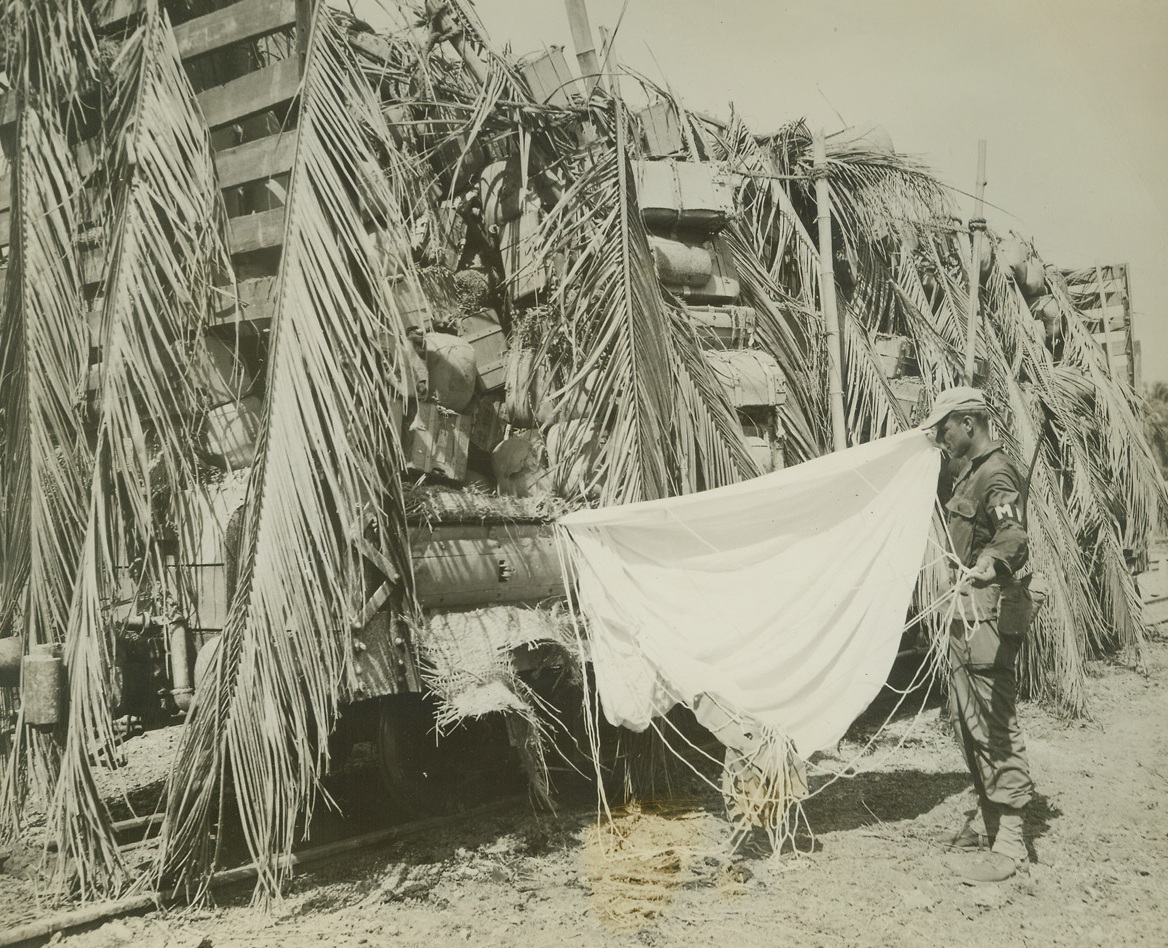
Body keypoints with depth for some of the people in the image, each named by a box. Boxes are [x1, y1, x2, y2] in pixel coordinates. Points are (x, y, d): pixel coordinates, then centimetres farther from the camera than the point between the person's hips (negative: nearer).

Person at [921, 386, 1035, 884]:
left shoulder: (996, 474, -16)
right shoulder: (969, 471, 15)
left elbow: (1013, 536, -34)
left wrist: (989, 565, -50)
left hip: (991, 610, -11)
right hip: (969, 609, 11)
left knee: (995, 722, -8)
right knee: (967, 718, 17)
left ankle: (1009, 845, -2)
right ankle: (987, 819, 30)